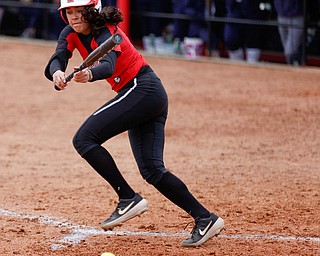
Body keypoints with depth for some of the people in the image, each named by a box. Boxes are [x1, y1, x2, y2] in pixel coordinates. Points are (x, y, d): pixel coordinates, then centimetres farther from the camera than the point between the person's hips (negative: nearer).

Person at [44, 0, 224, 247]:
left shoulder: (106, 32, -17)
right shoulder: (72, 33, 7)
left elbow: (109, 65, -36)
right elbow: (57, 59, -9)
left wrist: (90, 74, -58)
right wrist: (57, 72, -33)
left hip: (142, 89, -9)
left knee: (84, 139, -16)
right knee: (151, 169, 2)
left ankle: (129, 199, -15)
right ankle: (205, 218, 1)